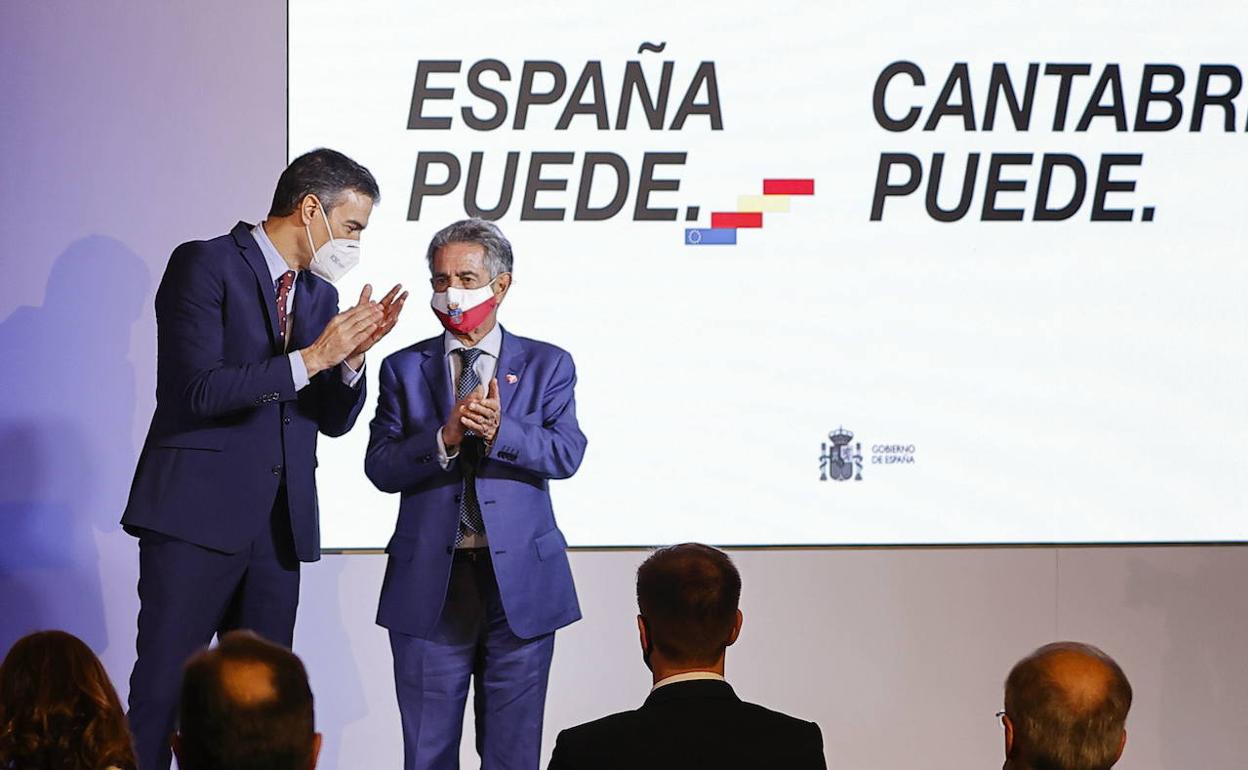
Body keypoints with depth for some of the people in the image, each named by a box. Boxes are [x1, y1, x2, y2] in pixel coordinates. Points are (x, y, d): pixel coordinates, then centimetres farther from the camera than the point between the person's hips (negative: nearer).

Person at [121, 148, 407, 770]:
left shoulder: (320, 295, 17)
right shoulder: (205, 265, -4)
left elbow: (333, 420, 18)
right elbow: (198, 389, -15)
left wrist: (352, 355, -1)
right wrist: (310, 358, -15)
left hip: (279, 527, 7)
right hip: (199, 514, -7)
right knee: (162, 693, -7)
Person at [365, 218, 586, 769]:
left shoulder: (547, 366, 8)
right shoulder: (404, 369, 9)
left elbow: (566, 454, -7)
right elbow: (381, 468, -2)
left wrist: (498, 431, -23)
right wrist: (445, 438, -19)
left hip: (519, 582, 0)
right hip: (430, 585, 1)